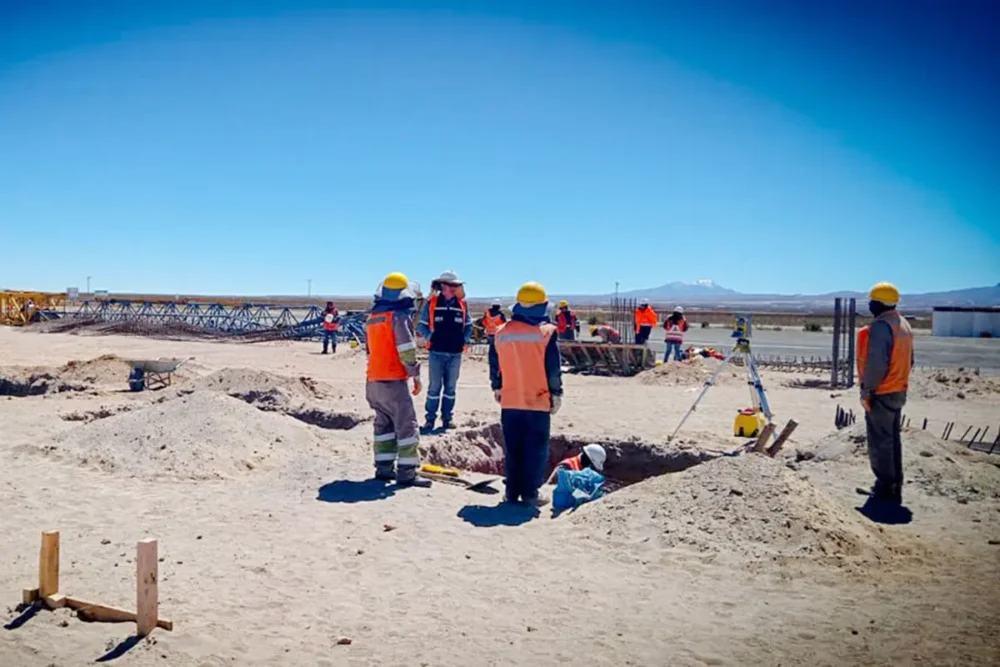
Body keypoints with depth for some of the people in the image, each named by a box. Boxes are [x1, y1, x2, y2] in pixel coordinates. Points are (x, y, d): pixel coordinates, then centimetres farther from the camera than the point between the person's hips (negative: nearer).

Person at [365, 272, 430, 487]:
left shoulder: (372, 318, 14)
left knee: (384, 423, 16)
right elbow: (406, 350, -16)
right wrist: (415, 374, -9)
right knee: (406, 425, -5)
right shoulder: (400, 316, -11)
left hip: (373, 380, 8)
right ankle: (407, 473, -6)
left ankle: (384, 467, 17)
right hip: (393, 381, -8)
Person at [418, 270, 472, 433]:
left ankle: (448, 417, 16)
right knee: (434, 386, -1)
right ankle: (430, 418, 5)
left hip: (455, 353, 3)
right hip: (437, 352, -3)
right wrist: (430, 337, -8)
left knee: (450, 387, 9)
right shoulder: (431, 303, -2)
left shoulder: (462, 304, 6)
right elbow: (421, 325, 4)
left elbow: (468, 325, 17)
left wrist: (465, 340, 4)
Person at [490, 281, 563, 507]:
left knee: (512, 449, 12)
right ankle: (529, 494, 6)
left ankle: (512, 492, 17)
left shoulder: (501, 333, 2)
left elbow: (494, 365, 10)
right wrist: (556, 394, 2)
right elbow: (554, 368, -7)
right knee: (536, 449, 5)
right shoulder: (547, 332, -9)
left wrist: (496, 388, 23)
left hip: (510, 402, 4)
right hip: (539, 401, -3)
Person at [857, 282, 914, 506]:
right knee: (893, 440, 15)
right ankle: (894, 488, 21)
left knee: (879, 442, -2)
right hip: (899, 391, 10)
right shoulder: (904, 324, 13)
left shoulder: (881, 326, -18)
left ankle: (885, 489, 3)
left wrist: (866, 391, -16)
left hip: (881, 394, -10)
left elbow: (876, 363, -23)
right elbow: (909, 360, 19)